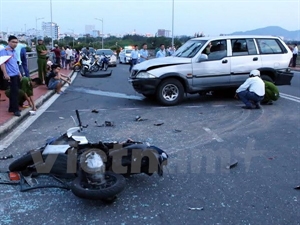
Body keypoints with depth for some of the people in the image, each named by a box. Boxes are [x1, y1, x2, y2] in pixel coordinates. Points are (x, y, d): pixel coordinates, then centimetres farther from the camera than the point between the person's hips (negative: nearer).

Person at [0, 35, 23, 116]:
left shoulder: (14, 51, 17)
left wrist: (19, 72, 25)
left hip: (16, 74, 8)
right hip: (11, 75, -8)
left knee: (14, 92, 13)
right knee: (15, 92, -7)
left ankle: (12, 108, 22)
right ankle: (15, 109, 0)